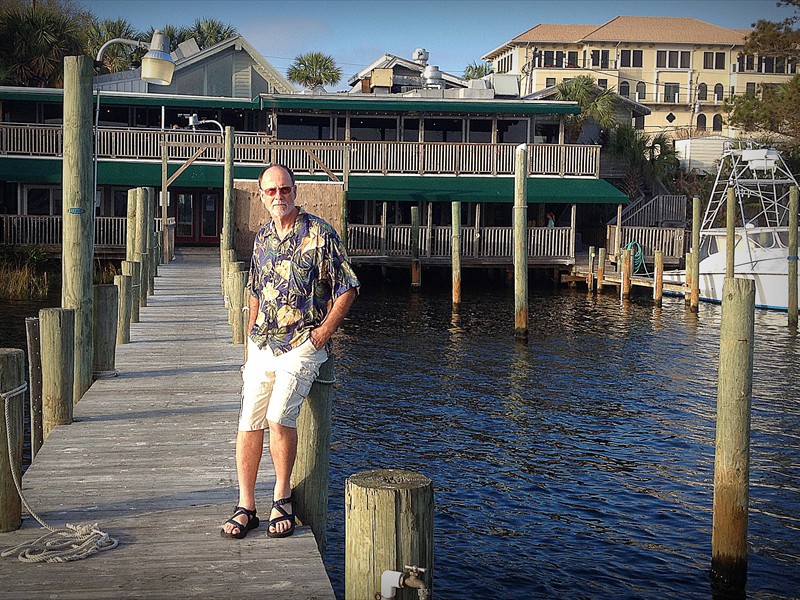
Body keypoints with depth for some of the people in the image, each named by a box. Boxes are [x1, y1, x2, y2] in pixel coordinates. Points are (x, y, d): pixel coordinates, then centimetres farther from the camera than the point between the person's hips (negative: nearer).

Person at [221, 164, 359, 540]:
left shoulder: (319, 234, -4)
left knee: (279, 417, -19)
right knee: (248, 422, -1)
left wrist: (322, 334, -8)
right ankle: (245, 507, 9)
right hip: (262, 345, 5)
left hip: (302, 345, -5)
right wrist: (251, 338, 15)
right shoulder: (262, 238, 14)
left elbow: (347, 288, -2)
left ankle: (282, 498, 0)